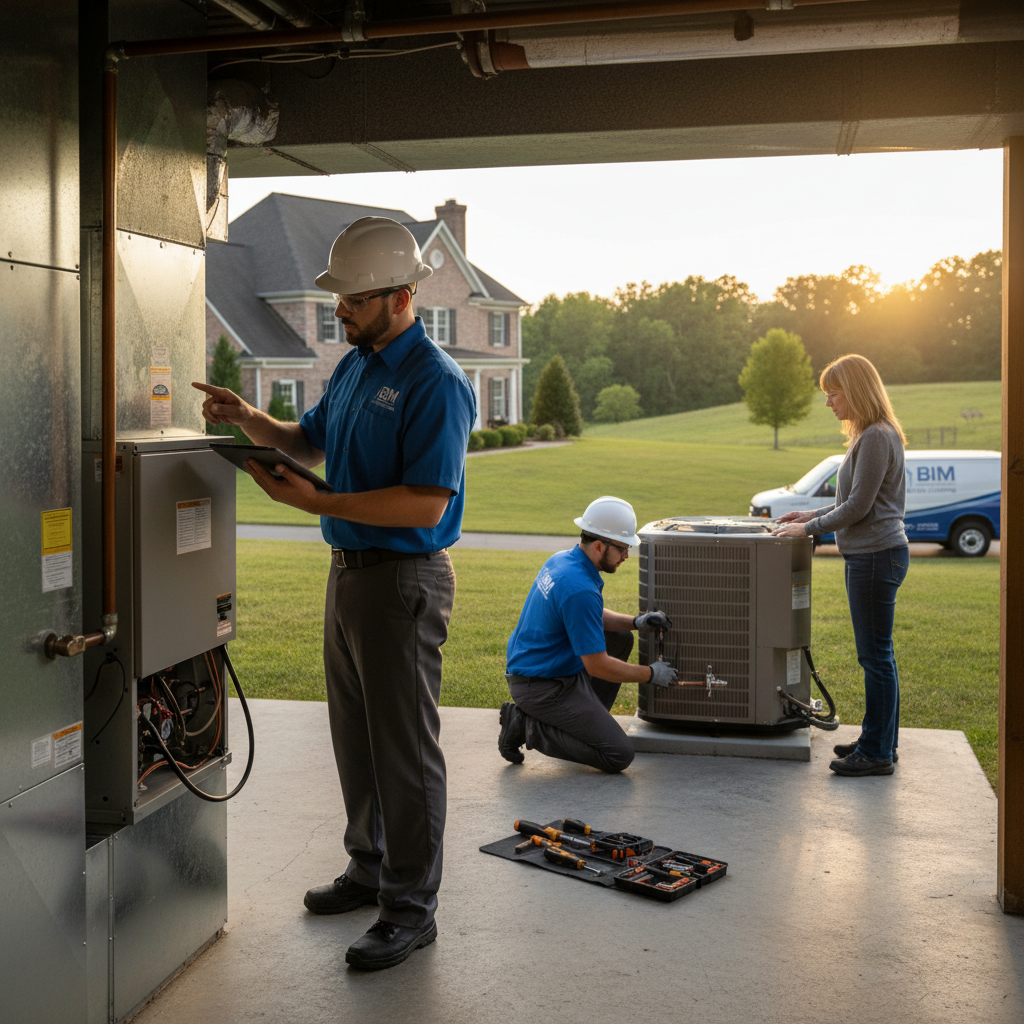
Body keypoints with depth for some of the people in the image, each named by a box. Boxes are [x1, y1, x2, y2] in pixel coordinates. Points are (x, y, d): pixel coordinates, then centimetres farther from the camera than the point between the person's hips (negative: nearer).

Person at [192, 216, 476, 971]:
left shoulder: (436, 383, -18)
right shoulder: (355, 365, 11)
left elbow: (426, 505, -25)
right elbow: (312, 442, 24)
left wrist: (312, 501, -25)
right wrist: (250, 420, 4)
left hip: (403, 579, -9)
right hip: (351, 569, 9)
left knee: (405, 747, 0)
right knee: (356, 735, 19)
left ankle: (412, 909, 12)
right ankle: (371, 870, 35)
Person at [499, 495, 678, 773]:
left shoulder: (562, 560, 3)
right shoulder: (580, 590, -27)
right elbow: (598, 667, -22)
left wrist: (636, 622, 5)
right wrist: (651, 674, -8)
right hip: (543, 685, -10)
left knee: (621, 639, 21)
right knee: (620, 755, -9)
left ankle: (587, 723, 19)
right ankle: (529, 727, -4)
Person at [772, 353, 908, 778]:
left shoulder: (877, 439, -17)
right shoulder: (868, 436, 15)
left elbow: (858, 507, -18)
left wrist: (810, 528, -10)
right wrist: (813, 515, 15)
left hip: (877, 556, -11)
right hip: (868, 555, 11)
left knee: (875, 655, -4)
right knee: (875, 653, 16)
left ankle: (878, 753, 3)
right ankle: (878, 740, 25)